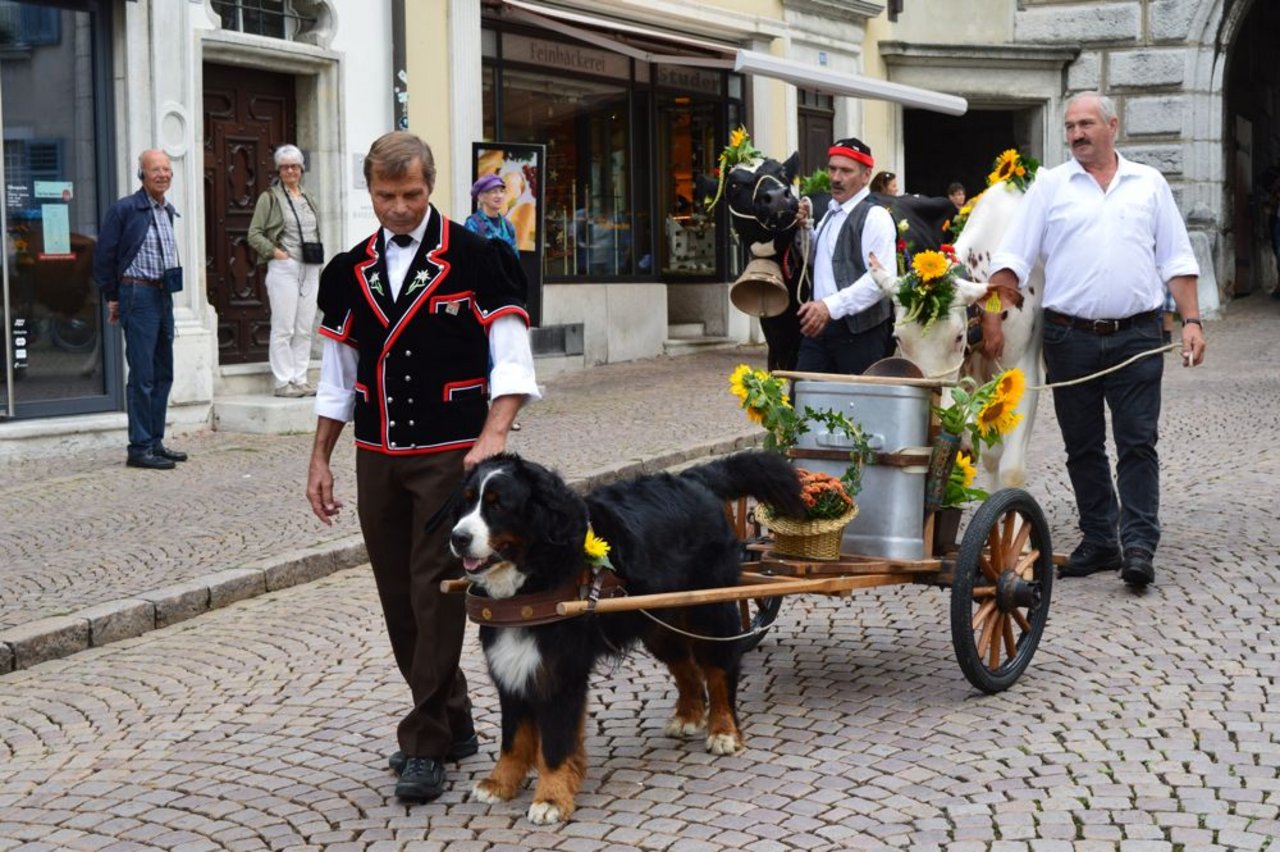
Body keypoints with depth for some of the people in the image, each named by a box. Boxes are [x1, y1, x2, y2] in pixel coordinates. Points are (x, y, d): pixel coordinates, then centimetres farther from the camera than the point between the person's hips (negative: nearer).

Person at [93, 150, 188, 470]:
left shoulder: (168, 212, 13)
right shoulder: (124, 209, -9)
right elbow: (104, 256, -6)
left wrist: (168, 288, 14)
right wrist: (112, 298, -3)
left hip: (164, 296, 8)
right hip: (138, 296, -8)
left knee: (163, 374, 11)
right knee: (142, 375, -7)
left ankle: (155, 442, 19)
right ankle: (139, 448, -3)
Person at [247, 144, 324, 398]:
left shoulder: (308, 198, 17)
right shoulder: (270, 197, 0)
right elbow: (254, 234, -3)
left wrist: (319, 260, 11)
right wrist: (275, 252, -13)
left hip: (310, 269, 6)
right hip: (284, 268, -6)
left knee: (305, 328, 6)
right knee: (284, 328, -6)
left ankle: (300, 379, 12)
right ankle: (283, 382, -2)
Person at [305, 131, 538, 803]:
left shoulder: (474, 260, -6)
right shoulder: (348, 273, 9)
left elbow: (510, 361, -10)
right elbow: (337, 376, 16)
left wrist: (493, 435, -23)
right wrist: (319, 459, 13)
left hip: (450, 456, -5)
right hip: (377, 461, 5)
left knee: (436, 595, -8)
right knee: (399, 599, 10)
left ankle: (426, 745, 0)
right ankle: (454, 722, 25)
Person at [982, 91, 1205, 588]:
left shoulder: (1149, 184, 9)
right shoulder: (1050, 185, 6)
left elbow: (1176, 260, 10)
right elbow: (1012, 258, 2)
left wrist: (1191, 320, 0)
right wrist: (991, 319, -8)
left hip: (1136, 338, -1)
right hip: (1071, 337, 1)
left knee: (1138, 444, -5)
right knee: (1082, 447, 7)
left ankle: (1138, 546, -4)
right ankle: (1099, 543, 17)